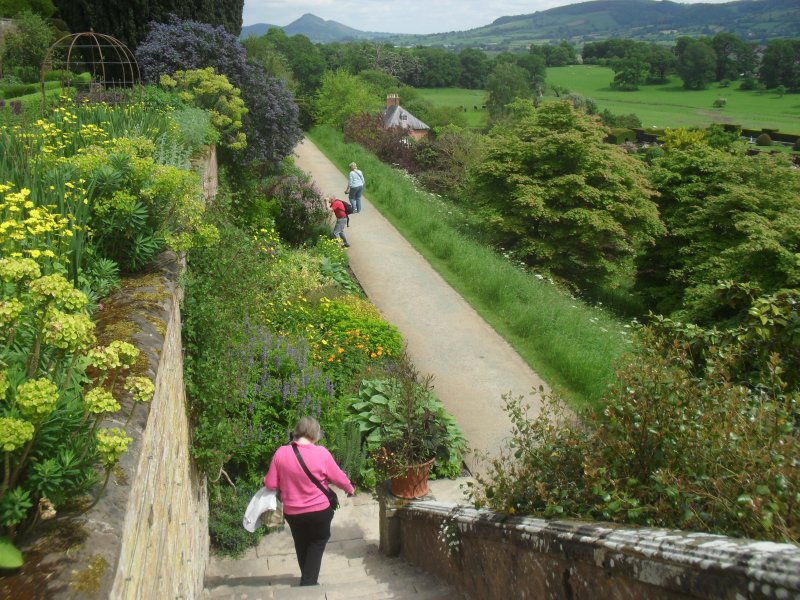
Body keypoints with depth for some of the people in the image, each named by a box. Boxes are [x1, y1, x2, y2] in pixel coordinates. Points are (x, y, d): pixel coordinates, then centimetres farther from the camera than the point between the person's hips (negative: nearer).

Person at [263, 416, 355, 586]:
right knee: (317, 543, 21)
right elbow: (338, 477, -6)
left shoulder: (281, 453, -13)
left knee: (302, 545, 24)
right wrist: (350, 488, 14)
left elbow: (270, 484, -6)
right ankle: (308, 583, 18)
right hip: (319, 510, -3)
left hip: (292, 512, 3)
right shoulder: (321, 453, -18)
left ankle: (307, 581, 40)